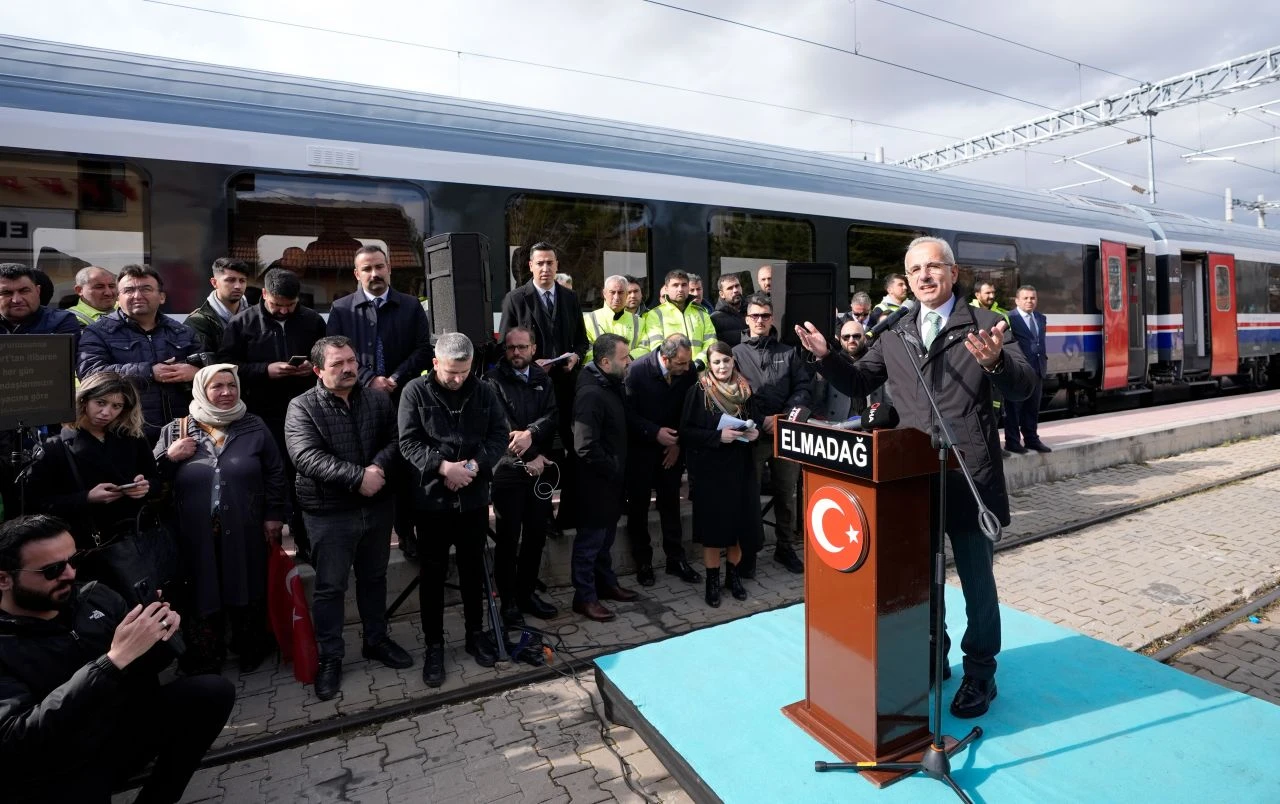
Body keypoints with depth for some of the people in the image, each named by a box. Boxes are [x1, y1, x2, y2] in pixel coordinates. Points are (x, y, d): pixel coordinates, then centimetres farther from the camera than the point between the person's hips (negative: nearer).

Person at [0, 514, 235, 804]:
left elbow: (143, 668, 9)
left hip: (126, 727, 6)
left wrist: (160, 634, -14)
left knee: (215, 691, -12)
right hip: (56, 777, -5)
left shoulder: (95, 597, -1)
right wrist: (113, 661, -33)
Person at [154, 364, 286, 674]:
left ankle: (251, 649, 32)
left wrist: (274, 514, 2)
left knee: (248, 591, 13)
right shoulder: (175, 430, 2)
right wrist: (169, 457, -14)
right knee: (202, 595, 10)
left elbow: (275, 473, 5)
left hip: (244, 532, 0)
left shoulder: (254, 427, 3)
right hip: (197, 535, 0)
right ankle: (205, 659, 29)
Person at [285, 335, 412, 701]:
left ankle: (376, 640, 35)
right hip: (329, 513, -3)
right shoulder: (302, 407, -8)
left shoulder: (378, 398, 3)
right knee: (330, 586, 8)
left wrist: (378, 466, -24)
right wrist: (358, 476, -27)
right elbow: (308, 458, -21)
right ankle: (329, 657, 23)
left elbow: (394, 440, -4)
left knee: (374, 577, 18)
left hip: (378, 506, 4)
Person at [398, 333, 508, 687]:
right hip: (432, 498, -2)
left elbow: (500, 435, 0)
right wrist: (443, 466, -22)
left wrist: (476, 465, -15)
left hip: (474, 498, 2)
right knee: (433, 573, 9)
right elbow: (408, 442, -10)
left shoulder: (483, 392, 1)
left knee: (473, 568, 15)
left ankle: (475, 633, 33)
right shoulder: (415, 392, -6)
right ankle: (433, 645, 24)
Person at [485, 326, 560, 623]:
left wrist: (531, 433, -22)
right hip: (508, 470, -5)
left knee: (536, 535, 11)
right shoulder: (494, 380, -4)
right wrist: (527, 458, -14)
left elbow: (553, 416, -2)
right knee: (508, 538, 3)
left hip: (539, 468, 5)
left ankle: (527, 593, 26)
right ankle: (508, 600, 16)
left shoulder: (542, 379, 11)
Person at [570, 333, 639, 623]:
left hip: (612, 480, 9)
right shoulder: (590, 394, -24)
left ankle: (606, 583, 37)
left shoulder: (613, 386, 6)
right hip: (596, 482, -9)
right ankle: (584, 597, 18)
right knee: (590, 539, 5)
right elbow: (586, 447, -28)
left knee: (606, 536, 22)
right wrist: (613, 469, -16)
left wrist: (619, 469, 8)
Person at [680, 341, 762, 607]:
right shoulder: (698, 391, -6)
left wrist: (754, 432, -3)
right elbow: (686, 431, -9)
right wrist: (718, 436, -20)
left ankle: (733, 574, 26)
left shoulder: (744, 389, 7)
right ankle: (712, 579, 17)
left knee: (739, 521, 8)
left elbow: (753, 421, 19)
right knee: (713, 524, 1)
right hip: (710, 467, -4)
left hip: (740, 466, 4)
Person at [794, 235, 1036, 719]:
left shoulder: (986, 325, -3)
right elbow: (859, 383, 14)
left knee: (976, 578, 10)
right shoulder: (894, 337, 9)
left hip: (970, 476, -4)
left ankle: (980, 672, 30)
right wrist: (826, 356, -3)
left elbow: (1024, 387, -12)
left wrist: (995, 362, -33)